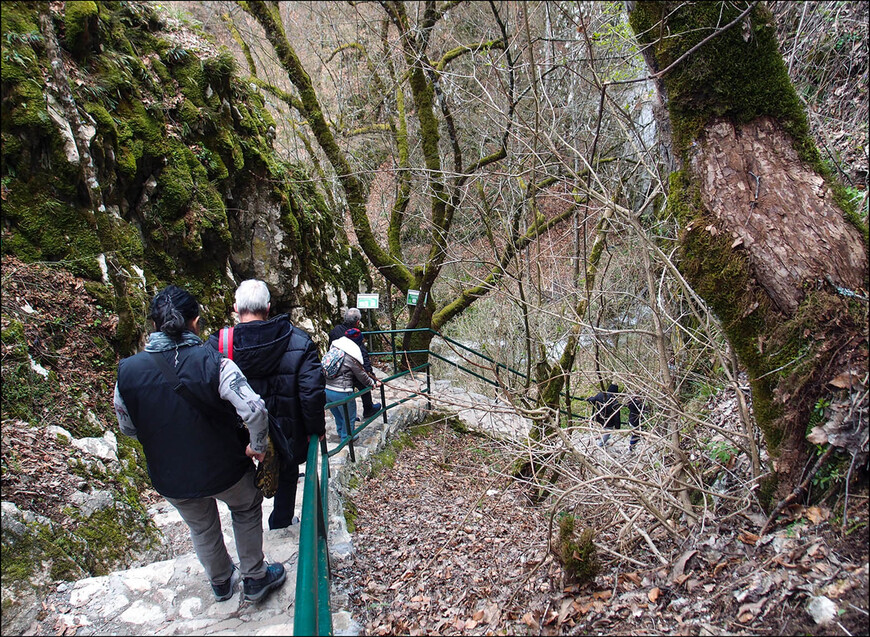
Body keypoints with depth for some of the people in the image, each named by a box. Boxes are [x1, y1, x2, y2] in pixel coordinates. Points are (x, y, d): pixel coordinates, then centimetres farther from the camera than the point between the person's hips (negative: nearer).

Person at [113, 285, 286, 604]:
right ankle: (255, 579, 38)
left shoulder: (128, 371, -14)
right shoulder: (212, 363, -26)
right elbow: (255, 410, -34)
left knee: (202, 529, 29)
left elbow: (128, 427, 0)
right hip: (224, 469, -3)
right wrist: (257, 446, -15)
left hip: (170, 478, 4)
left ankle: (221, 582, 51)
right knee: (246, 511, 27)